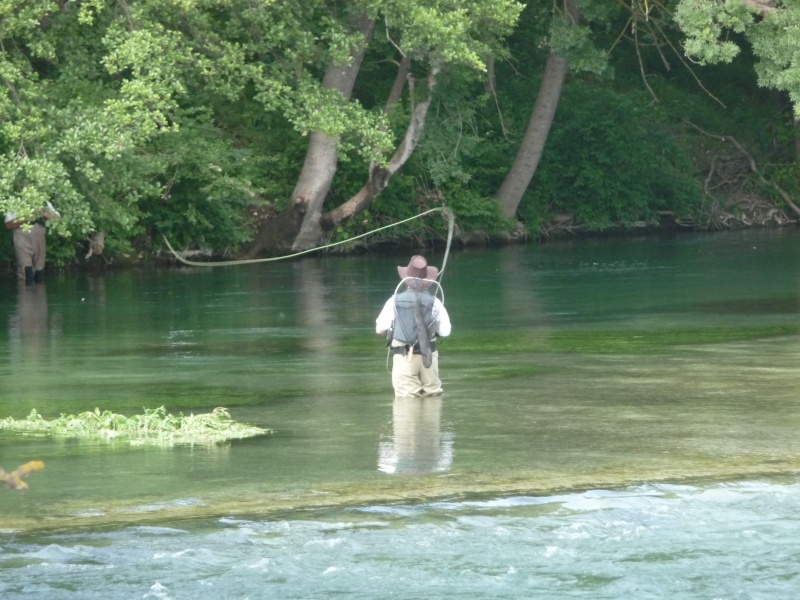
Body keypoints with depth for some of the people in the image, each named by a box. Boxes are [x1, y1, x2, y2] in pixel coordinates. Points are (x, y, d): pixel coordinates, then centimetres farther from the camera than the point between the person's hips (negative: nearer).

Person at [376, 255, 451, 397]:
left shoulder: (395, 301, -4)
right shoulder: (434, 302, -3)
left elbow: (380, 330, 1)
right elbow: (445, 331, -2)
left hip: (403, 358, -1)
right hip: (428, 356, 1)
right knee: (433, 395, 14)